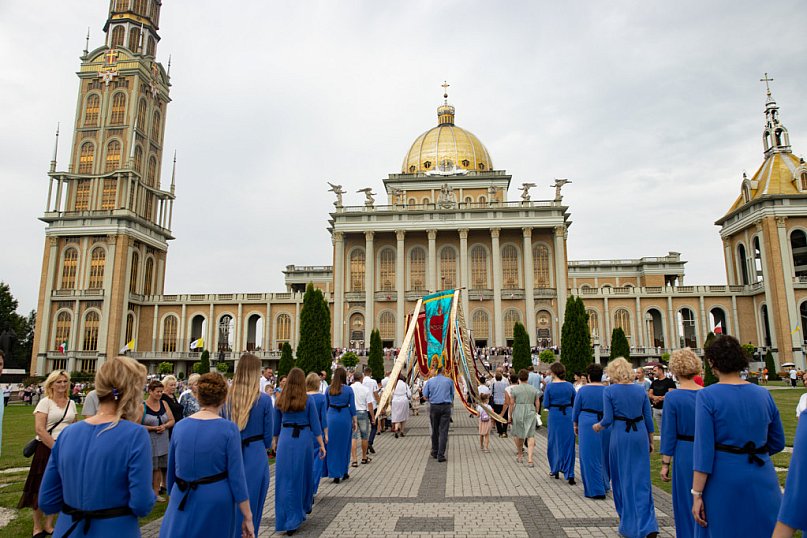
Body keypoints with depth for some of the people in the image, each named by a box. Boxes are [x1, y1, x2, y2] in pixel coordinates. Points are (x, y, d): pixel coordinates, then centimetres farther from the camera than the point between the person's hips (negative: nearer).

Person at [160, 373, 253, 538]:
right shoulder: (229, 429, -13)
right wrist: (247, 517, -6)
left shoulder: (180, 426, -2)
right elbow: (236, 476, -13)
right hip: (216, 501, -2)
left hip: (183, 500, 3)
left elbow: (171, 470, 9)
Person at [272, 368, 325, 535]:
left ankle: (289, 520, 9)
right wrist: (321, 445, 2)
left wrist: (275, 440, 24)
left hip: (285, 440, 1)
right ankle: (304, 507, 35)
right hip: (303, 440, -1)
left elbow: (276, 424, 9)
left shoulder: (280, 401, 0)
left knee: (286, 478, 7)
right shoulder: (308, 401, -6)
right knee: (302, 475, 17)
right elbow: (315, 425, -4)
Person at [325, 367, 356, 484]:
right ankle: (344, 472, 23)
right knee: (344, 445, 13)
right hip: (345, 417, -1)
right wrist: (355, 421, 6)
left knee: (332, 445, 8)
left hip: (331, 417, 1)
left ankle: (335, 474, 7)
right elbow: (352, 407, -2)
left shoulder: (329, 389, 1)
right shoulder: (349, 390, -5)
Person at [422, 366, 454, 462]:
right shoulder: (449, 381, 2)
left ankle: (434, 452, 26)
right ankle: (441, 455, -5)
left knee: (435, 430, 14)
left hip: (433, 407, 1)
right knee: (443, 431, -1)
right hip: (446, 407, -1)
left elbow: (425, 396, 2)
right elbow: (452, 394, 12)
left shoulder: (430, 381, 1)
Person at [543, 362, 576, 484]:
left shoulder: (549, 386, -9)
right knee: (568, 443, 7)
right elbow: (575, 402, 7)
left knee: (554, 442, 15)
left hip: (555, 416, -2)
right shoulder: (569, 385, -1)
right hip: (568, 415, 2)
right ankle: (569, 475, 5)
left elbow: (546, 404, -8)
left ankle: (555, 470, 26)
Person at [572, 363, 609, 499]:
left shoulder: (583, 390, -6)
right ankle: (604, 485, 33)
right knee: (604, 456, 19)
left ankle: (595, 490, 3)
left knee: (590, 457, 3)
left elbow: (576, 409, 0)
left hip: (587, 425, -4)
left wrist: (575, 424, 12)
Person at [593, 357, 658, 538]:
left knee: (624, 479, 11)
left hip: (620, 435, -3)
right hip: (640, 435, 3)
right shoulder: (641, 390, 3)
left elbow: (608, 419, -9)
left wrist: (598, 426, 11)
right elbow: (648, 418, 6)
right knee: (642, 479, 9)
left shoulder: (609, 391, -8)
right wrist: (651, 441, 17)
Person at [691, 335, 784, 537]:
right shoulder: (763, 394, 1)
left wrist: (697, 494, -11)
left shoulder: (707, 396, -13)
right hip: (762, 479, 4)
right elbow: (778, 443, 11)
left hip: (723, 478, -4)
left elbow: (704, 448, -16)